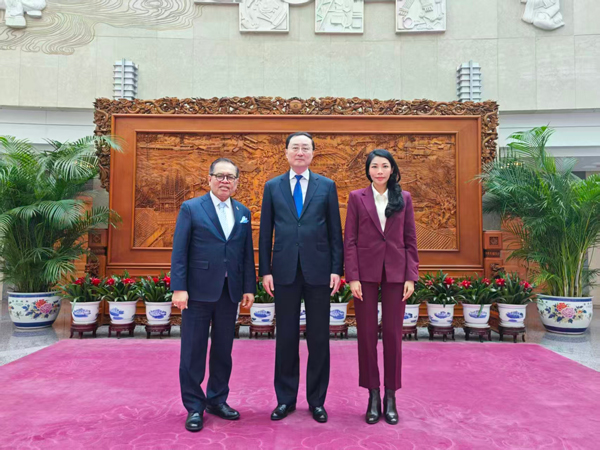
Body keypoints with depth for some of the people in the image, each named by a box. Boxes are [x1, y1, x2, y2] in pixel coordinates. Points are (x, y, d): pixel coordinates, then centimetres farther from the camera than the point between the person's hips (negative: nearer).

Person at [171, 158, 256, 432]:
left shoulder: (243, 213, 11)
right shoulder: (191, 208, -1)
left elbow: (247, 253, 9)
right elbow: (179, 251, -5)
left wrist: (249, 288, 5)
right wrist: (178, 288, -12)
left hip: (230, 292, 4)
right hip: (199, 291, -4)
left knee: (223, 350, 13)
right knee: (194, 351, 5)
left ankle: (217, 400, 29)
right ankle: (194, 407, 18)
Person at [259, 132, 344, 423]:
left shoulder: (326, 186, 6)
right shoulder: (272, 187, 8)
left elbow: (335, 231, 4)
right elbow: (265, 232, 6)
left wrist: (337, 268, -3)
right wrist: (265, 270, 1)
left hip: (318, 271, 0)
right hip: (285, 271, 1)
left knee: (319, 338, 7)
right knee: (286, 337, 9)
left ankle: (316, 400, 22)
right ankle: (286, 398, 24)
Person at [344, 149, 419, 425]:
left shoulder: (404, 198, 7)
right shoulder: (357, 197, 4)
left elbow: (410, 240, 6)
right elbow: (349, 240, 0)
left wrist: (411, 277, -2)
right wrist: (352, 277, -8)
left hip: (395, 272, 1)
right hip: (366, 272, -1)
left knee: (393, 333, 5)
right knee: (367, 333, 4)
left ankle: (390, 397, 19)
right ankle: (373, 396, 17)